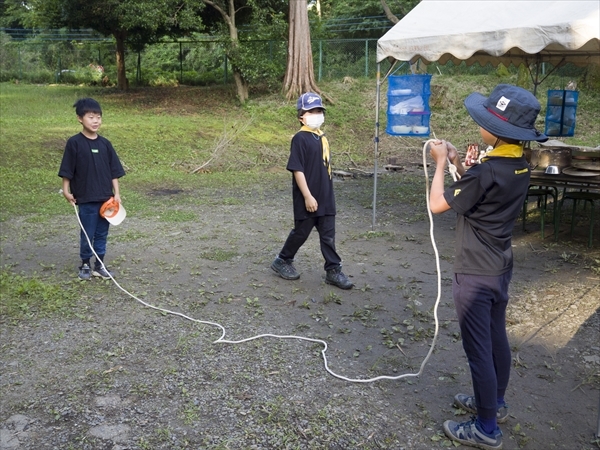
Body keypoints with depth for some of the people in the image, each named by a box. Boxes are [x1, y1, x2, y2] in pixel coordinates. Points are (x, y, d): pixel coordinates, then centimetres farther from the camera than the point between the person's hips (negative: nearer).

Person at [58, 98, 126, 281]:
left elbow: (114, 171, 5)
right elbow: (67, 170, -5)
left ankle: (100, 265, 23)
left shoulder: (105, 143, 4)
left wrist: (116, 193, 1)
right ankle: (85, 265, 23)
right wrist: (66, 190, -10)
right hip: (86, 198, -4)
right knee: (87, 234, 7)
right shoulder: (74, 143, -7)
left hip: (106, 197, 4)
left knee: (102, 233, 11)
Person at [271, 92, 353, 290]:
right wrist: (308, 196, -20)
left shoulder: (322, 137, 10)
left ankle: (333, 270, 15)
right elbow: (297, 170, -17)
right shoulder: (300, 138, -14)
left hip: (326, 198, 7)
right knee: (301, 233, 8)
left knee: (328, 236, 8)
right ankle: (282, 261, 28)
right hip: (308, 199, -7)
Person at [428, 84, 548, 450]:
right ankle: (495, 403, 40)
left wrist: (441, 163, -4)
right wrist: (459, 164, 7)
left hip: (475, 273, -9)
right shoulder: (519, 166, 1)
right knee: (497, 338, 21)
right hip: (501, 267, 9)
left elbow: (438, 204, -17)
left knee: (478, 349, 2)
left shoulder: (486, 172, -28)